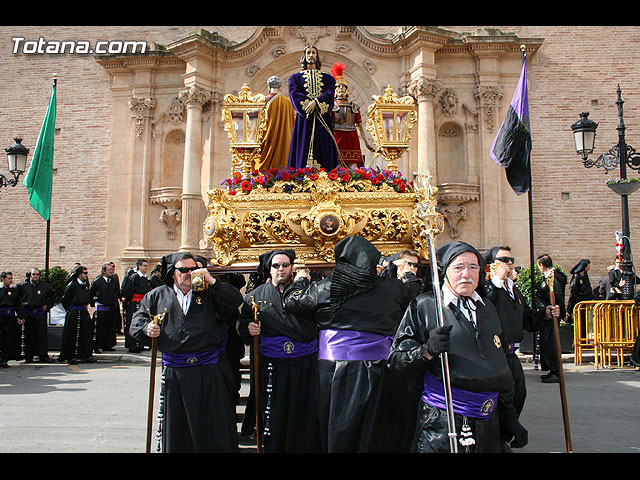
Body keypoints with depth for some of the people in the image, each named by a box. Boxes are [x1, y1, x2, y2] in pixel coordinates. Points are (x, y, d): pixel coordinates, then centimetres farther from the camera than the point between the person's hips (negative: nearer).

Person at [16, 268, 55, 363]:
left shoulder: (45, 286, 6)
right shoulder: (22, 286, 4)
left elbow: (52, 297, 19)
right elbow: (17, 297, 17)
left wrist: (48, 306, 9)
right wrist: (21, 306, 8)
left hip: (40, 314, 0)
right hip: (28, 314, 0)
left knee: (42, 335, -3)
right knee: (28, 336, 4)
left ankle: (43, 356, 1)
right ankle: (28, 357, 12)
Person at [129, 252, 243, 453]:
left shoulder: (208, 293, 6)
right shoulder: (158, 295, 11)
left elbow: (236, 300, -6)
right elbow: (138, 319, 12)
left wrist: (211, 281, -11)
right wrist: (146, 328, -9)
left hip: (209, 370, -1)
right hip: (174, 372, 1)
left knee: (214, 421, 6)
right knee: (175, 426, 11)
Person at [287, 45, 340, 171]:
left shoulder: (328, 78, 18)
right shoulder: (296, 78, 16)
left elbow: (329, 94, 0)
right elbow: (294, 95, -2)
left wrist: (315, 102, -18)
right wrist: (312, 103, -15)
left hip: (323, 120, 1)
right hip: (303, 120, -1)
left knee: (323, 152, -7)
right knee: (303, 150, -9)